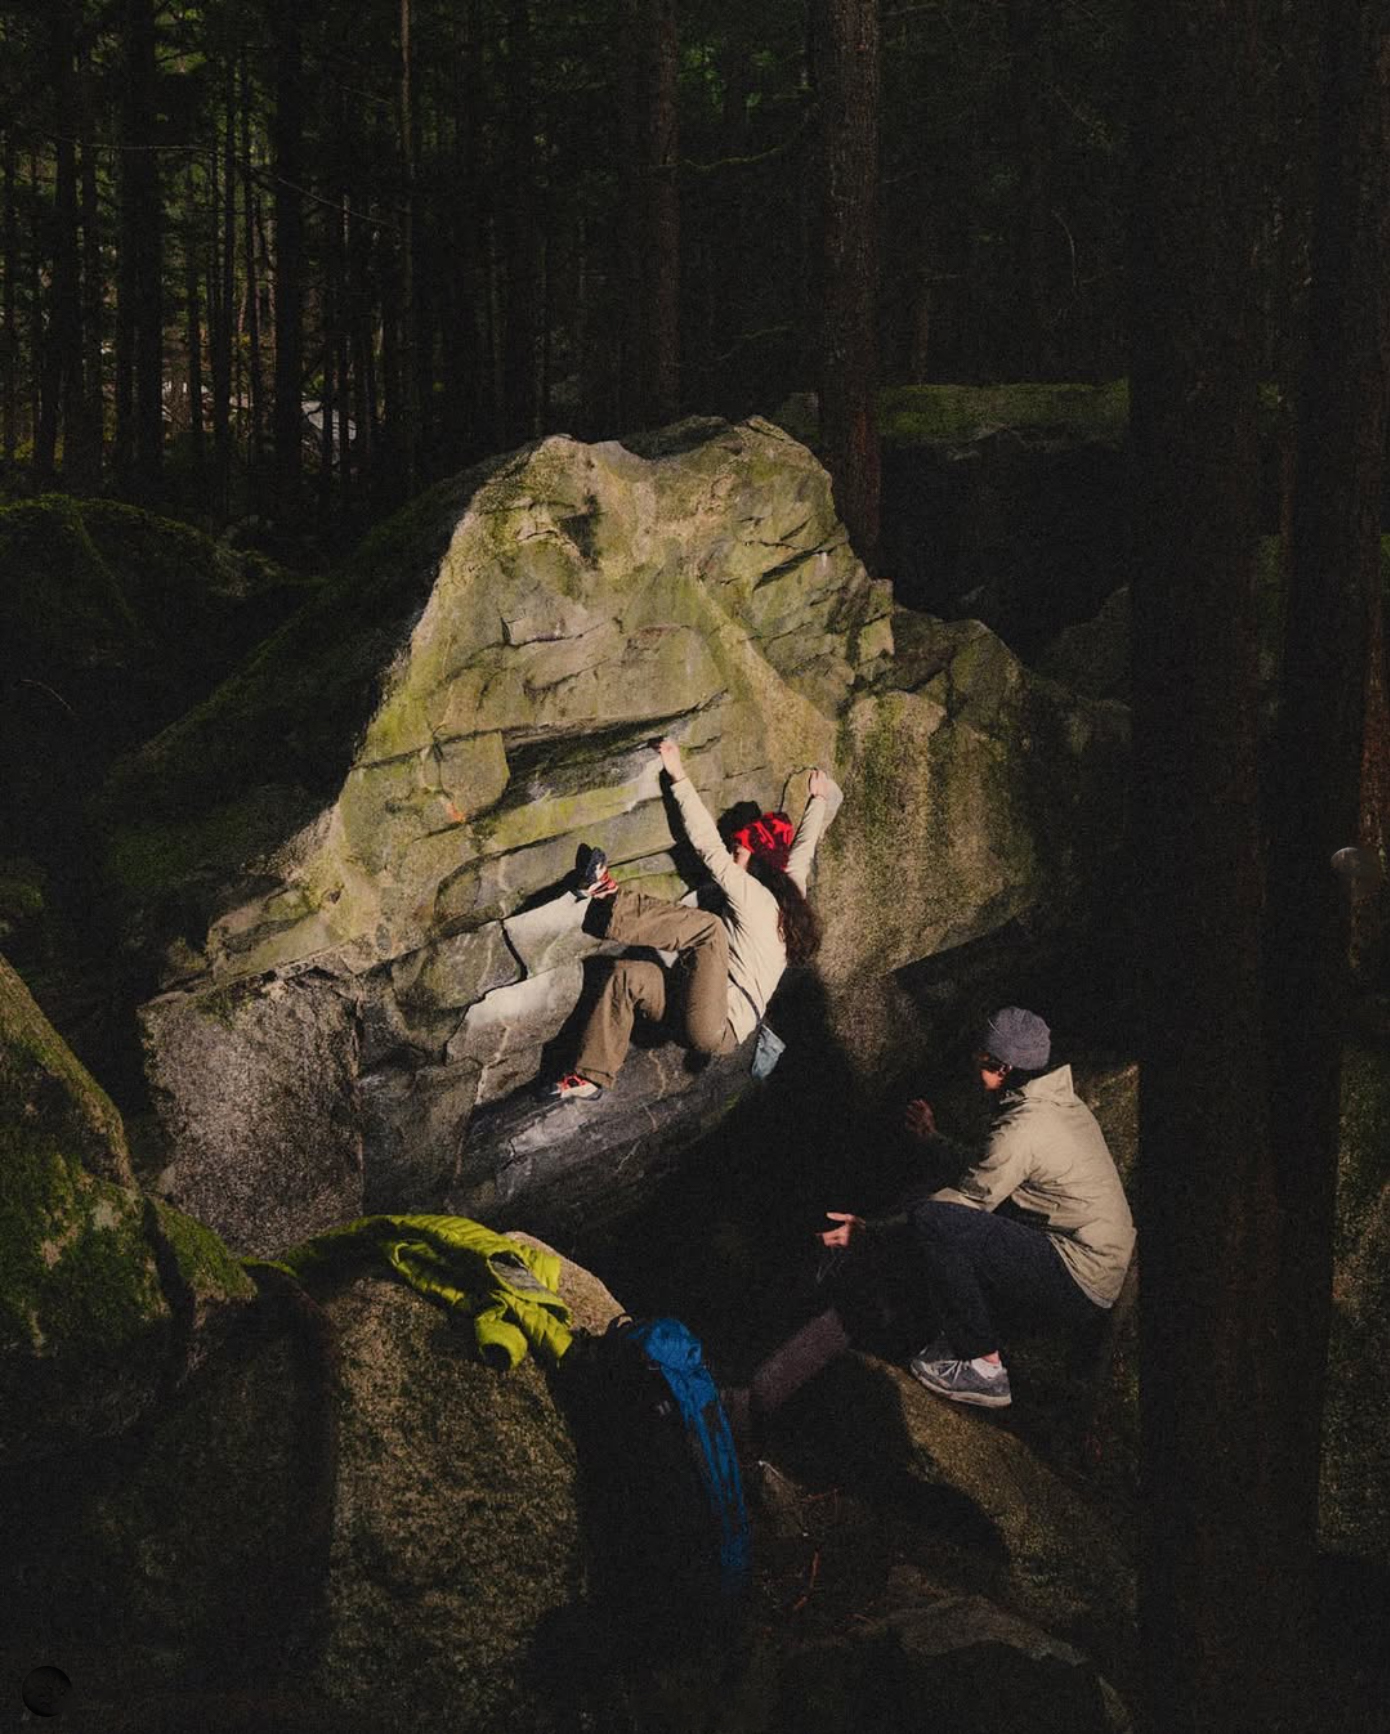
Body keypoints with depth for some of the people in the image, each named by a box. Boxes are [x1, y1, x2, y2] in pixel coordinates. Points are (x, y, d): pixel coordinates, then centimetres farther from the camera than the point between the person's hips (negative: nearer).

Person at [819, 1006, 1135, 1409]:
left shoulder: (1023, 1131, -20)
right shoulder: (1060, 1100, 9)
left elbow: (967, 1199, -11)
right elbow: (993, 1174, 20)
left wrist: (871, 1228, -4)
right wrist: (935, 1141, 29)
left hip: (1079, 1289, -10)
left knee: (931, 1221, -18)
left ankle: (983, 1368, -9)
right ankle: (968, 1336, 12)